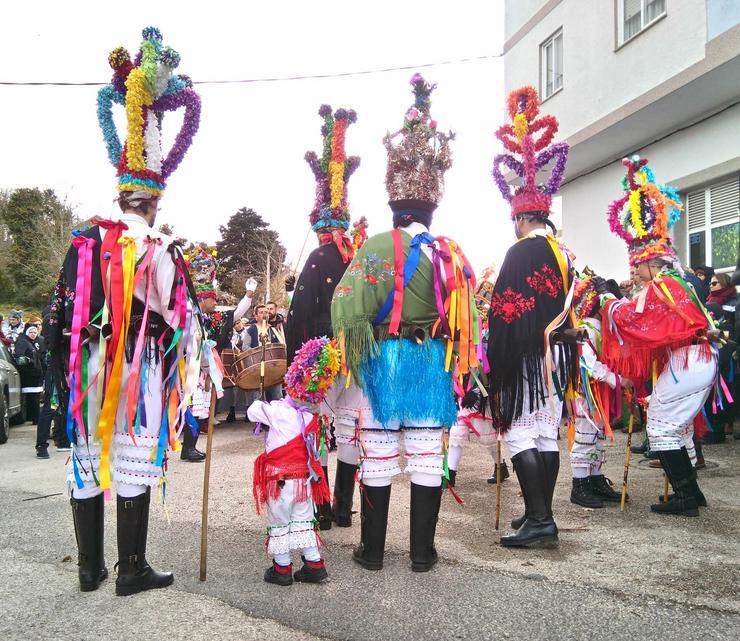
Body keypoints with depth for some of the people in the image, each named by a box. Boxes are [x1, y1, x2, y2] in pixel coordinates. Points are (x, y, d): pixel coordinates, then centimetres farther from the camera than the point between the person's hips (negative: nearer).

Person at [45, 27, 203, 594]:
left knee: (87, 462, 13)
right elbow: (174, 315, -8)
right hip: (137, 370, -5)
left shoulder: (84, 242, 6)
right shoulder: (158, 249, -9)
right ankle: (132, 570, 12)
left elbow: (61, 311, 10)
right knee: (133, 463, 3)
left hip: (87, 367, 5)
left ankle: (90, 568, 24)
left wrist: (71, 367, 17)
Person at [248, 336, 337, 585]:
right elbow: (314, 450, 6)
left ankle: (282, 568, 20)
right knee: (304, 521, 17)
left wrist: (260, 403, 13)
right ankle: (314, 565, 20)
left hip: (279, 479, -5)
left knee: (279, 524, 10)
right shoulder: (313, 418, -1)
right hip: (304, 478, 5)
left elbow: (252, 412, -5)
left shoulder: (277, 410, -18)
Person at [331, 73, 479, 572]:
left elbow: (349, 310, -18)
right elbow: (467, 319, 3)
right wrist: (455, 367, 13)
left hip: (384, 361, -3)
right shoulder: (453, 253, 2)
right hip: (434, 363, 3)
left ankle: (373, 549, 18)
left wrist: (355, 362, -4)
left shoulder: (379, 247, -10)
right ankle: (423, 551, 19)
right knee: (427, 456, 9)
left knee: (379, 456, 7)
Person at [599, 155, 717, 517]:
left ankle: (684, 497, 0)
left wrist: (607, 297, 3)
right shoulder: (678, 282, 17)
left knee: (661, 428, -3)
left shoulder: (659, 286, -13)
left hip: (685, 365, -10)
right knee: (678, 428, 17)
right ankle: (691, 492, 23)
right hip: (700, 361, 10)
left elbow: (628, 317, -11)